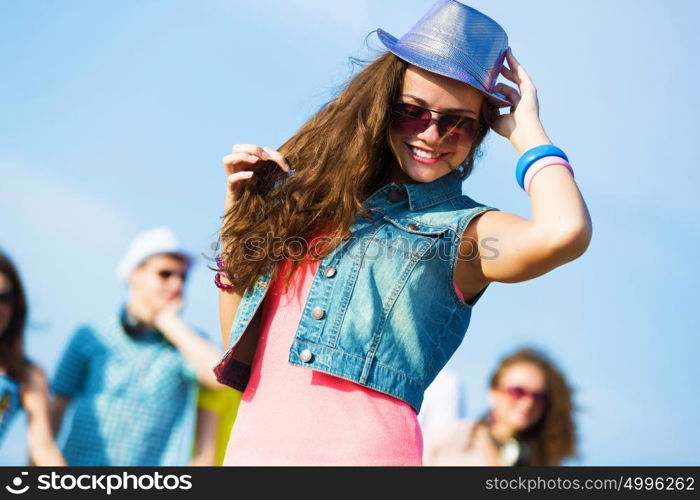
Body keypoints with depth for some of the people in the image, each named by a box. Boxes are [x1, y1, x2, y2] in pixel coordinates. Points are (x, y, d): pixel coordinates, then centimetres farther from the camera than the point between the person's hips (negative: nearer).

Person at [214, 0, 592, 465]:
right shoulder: (312, 194, 11)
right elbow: (241, 352, 15)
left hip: (361, 451, -4)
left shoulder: (465, 231, -1)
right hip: (250, 447, 4)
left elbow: (564, 232, -25)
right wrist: (238, 217, 6)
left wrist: (525, 128, -6)